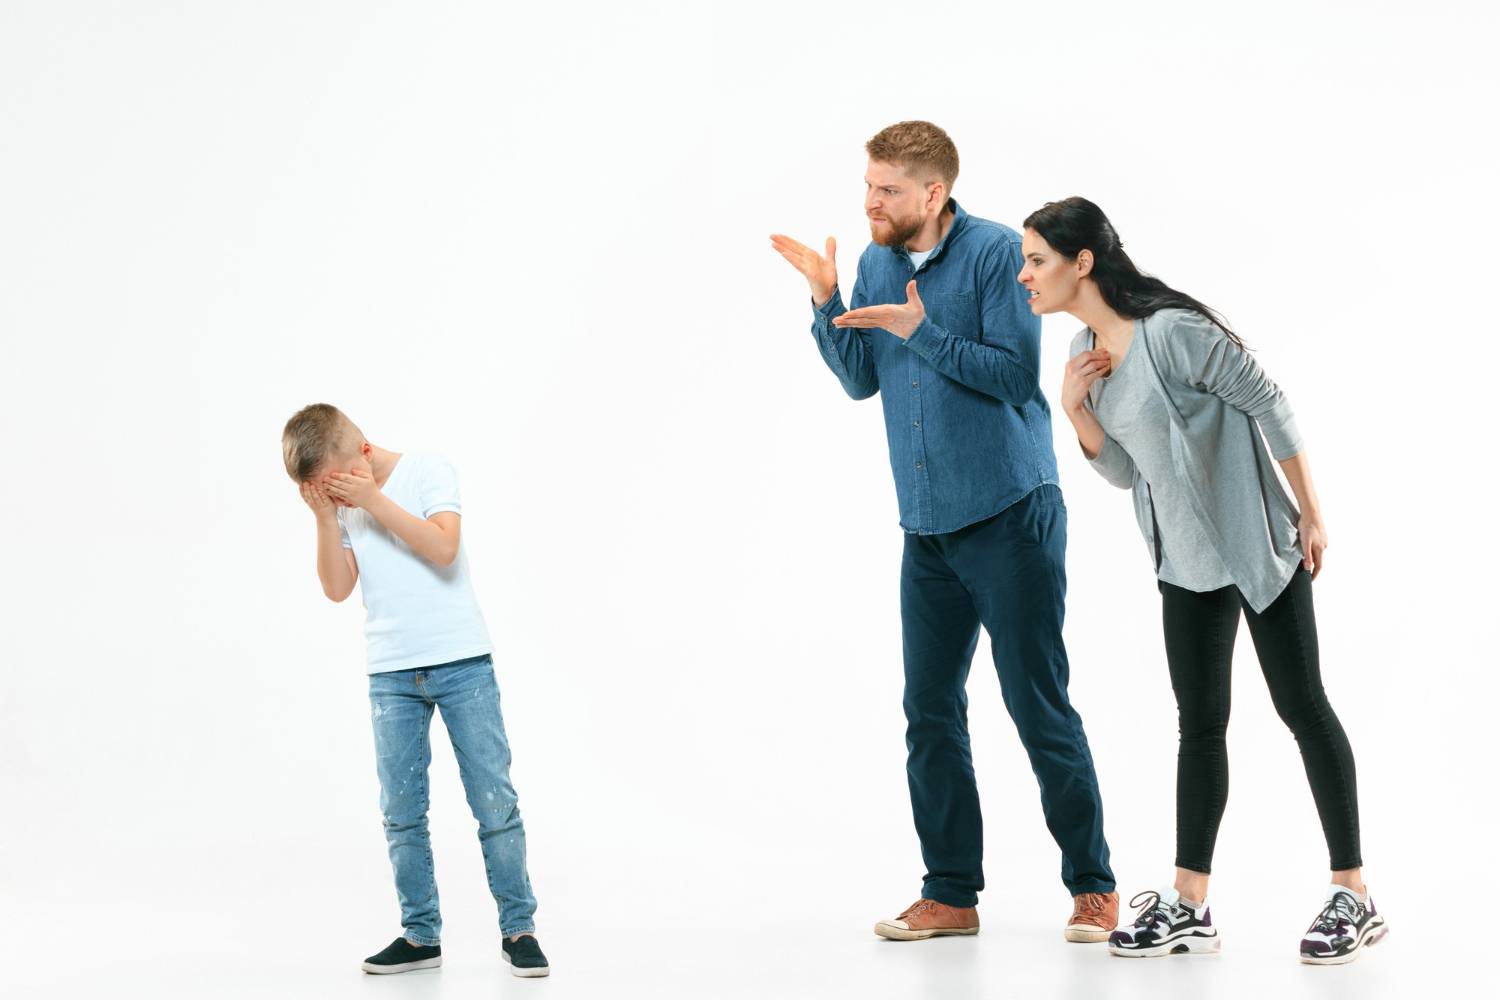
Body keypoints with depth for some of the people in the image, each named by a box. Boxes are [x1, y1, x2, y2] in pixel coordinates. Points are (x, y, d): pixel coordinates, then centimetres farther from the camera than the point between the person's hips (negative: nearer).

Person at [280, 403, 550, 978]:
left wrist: (373, 501, -20)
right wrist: (326, 517, -10)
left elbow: (443, 548, -19)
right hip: (391, 675, 4)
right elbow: (337, 588, 0)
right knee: (402, 812, 3)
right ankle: (420, 936, 12)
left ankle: (518, 930, 4)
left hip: (462, 663, -4)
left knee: (494, 799, -4)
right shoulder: (340, 504, 7)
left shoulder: (428, 473, -5)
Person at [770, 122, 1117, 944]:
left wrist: (921, 330, -20)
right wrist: (826, 302, -1)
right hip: (927, 527, 7)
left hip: (1010, 514, -7)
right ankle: (951, 893, 17)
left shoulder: (997, 252, -10)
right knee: (931, 711, 8)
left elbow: (1015, 374, -15)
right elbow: (861, 380, 11)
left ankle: (1093, 888, 7)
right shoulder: (877, 264, 10)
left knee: (1039, 706, -4)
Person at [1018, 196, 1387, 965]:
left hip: (1260, 548, -8)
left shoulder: (1173, 332, -22)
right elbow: (1124, 471, 6)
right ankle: (1189, 907, 12)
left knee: (1301, 706, -1)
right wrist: (1075, 409, -10)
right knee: (1199, 723, 9)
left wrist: (1312, 516, -12)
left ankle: (1354, 898, 6)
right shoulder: (1087, 350, 3)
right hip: (1186, 559, 8)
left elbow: (1271, 408, -16)